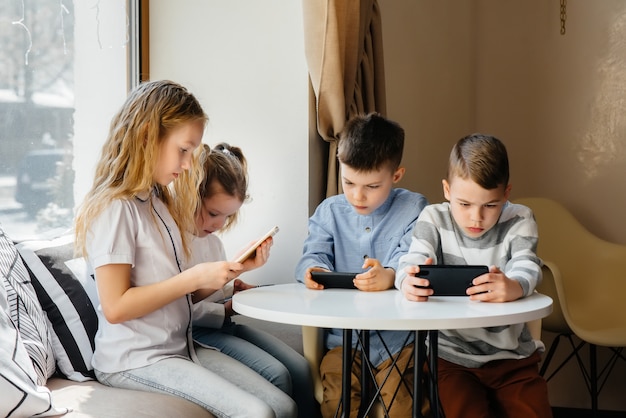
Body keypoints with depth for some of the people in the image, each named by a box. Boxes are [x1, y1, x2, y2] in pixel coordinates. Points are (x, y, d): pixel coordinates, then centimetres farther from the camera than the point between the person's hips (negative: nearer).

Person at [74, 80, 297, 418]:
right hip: (133, 360, -8)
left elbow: (176, 295, 11)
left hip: (180, 348, 8)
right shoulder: (114, 208, -14)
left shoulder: (160, 201, 13)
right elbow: (116, 307, -19)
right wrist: (195, 277, -19)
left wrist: (228, 272, -3)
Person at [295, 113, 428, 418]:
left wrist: (390, 275, -37)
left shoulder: (413, 208, 3)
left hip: (399, 336, -2)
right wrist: (313, 270, -26)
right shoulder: (329, 211, 12)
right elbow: (314, 254, 1)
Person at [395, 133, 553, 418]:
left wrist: (515, 286, -45)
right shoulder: (434, 219, -2)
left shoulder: (519, 221, -2)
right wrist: (409, 281, -45)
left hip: (511, 354, 2)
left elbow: (527, 267, -19)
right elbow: (414, 261, -17)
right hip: (451, 354, -1)